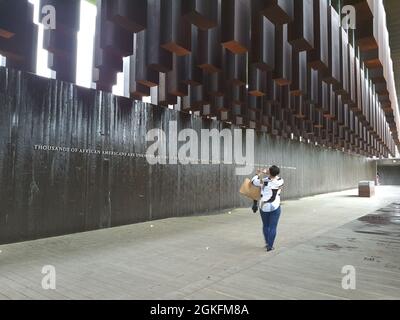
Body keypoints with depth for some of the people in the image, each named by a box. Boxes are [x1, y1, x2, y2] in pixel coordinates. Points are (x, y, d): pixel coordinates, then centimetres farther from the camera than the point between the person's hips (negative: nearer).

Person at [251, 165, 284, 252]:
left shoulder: (263, 181, -9)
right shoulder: (280, 181, -7)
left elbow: (253, 181, 9)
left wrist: (258, 174, 24)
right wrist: (267, 173, 22)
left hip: (264, 207, 1)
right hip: (275, 207, -1)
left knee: (265, 225, 19)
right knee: (273, 227, 6)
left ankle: (267, 243, 30)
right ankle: (270, 246, 8)